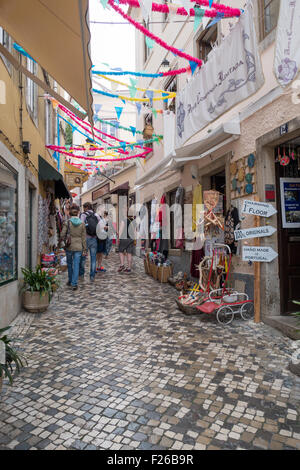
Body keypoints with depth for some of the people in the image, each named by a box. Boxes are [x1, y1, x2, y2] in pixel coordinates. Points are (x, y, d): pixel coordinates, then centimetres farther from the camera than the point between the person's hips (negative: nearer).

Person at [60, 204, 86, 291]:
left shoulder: (67, 222, -7)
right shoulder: (82, 223, 0)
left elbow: (62, 235, -8)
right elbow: (83, 238, 2)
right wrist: (84, 249, 7)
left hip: (69, 247, 0)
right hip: (78, 247, 1)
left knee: (69, 264, 18)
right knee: (76, 265, 3)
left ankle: (70, 281, 32)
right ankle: (74, 284, 0)